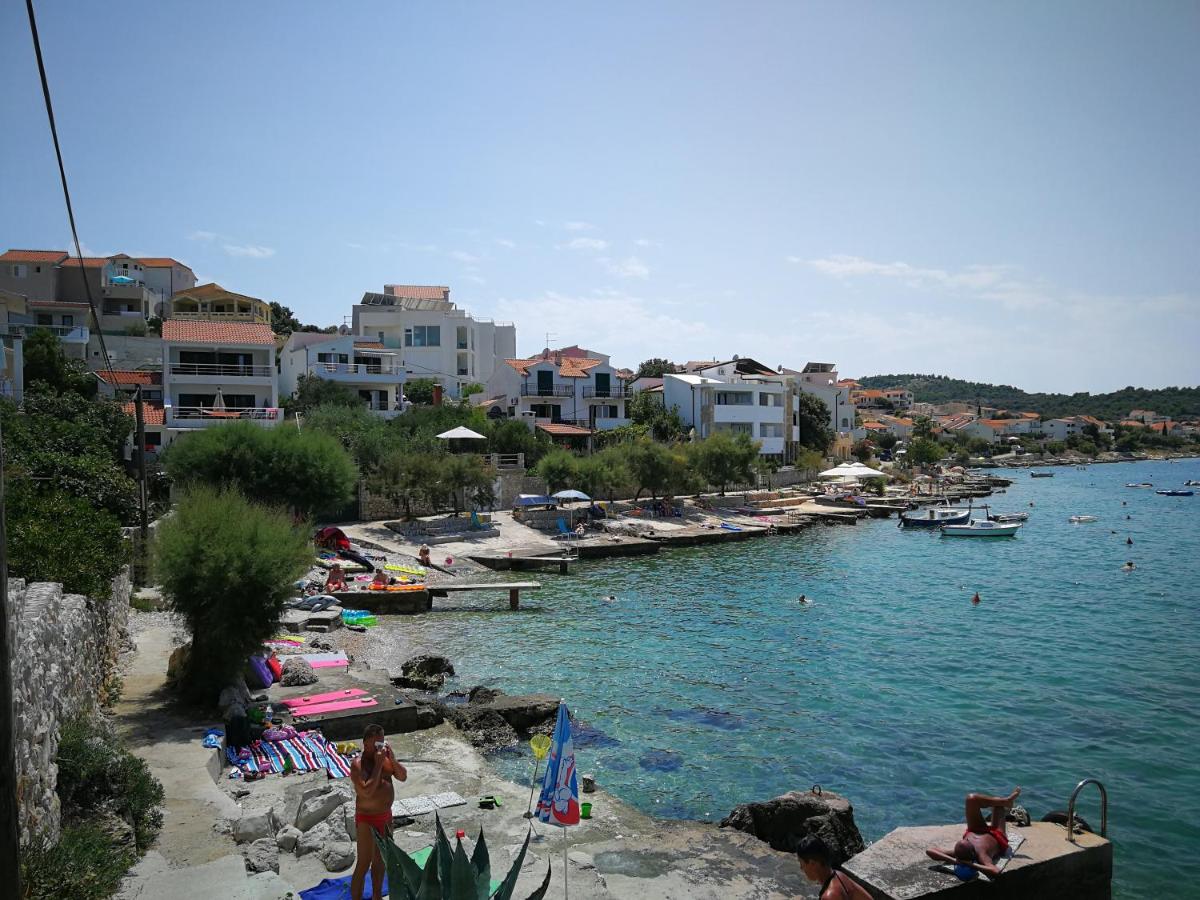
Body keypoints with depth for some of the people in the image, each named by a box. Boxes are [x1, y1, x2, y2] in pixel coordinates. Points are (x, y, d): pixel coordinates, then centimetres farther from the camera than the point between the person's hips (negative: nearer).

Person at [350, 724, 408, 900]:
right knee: (363, 864, -1)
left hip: (386, 816, 7)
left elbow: (403, 776, -3)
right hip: (367, 820, -7)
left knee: (381, 860, 21)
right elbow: (367, 791, -32)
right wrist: (378, 764, -31)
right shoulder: (358, 765, -21)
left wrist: (392, 758, -17)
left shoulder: (385, 757, 0)